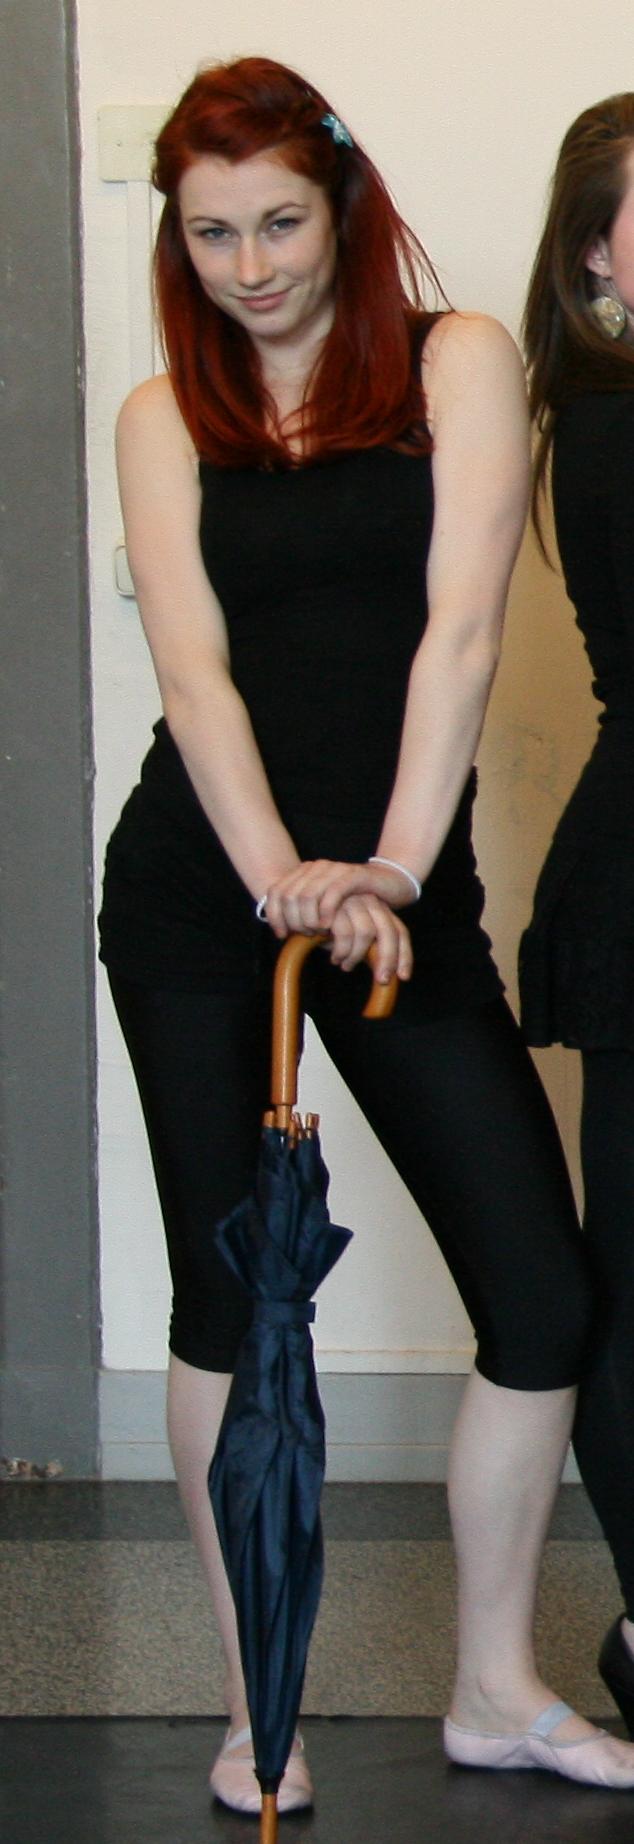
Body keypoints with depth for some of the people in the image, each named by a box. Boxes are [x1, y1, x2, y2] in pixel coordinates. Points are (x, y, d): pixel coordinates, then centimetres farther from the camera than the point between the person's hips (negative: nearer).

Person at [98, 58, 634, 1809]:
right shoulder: (165, 417, 8)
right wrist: (284, 876, -20)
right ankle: (257, 1705, 16)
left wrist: (393, 869, -18)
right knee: (229, 1289, 3)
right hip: (197, 893, 0)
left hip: (406, 894, 0)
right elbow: (193, 665, -4)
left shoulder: (457, 361, 4)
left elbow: (458, 625, -8)